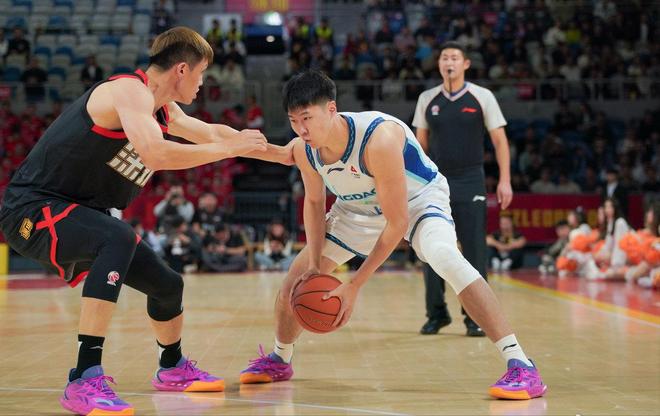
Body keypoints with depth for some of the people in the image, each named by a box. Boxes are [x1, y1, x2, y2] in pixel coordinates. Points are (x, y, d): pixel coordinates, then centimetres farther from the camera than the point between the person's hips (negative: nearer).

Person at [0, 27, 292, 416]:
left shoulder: (164, 111, 10)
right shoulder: (129, 90, -20)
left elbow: (212, 132, 27)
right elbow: (155, 153, -36)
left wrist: (282, 154, 33)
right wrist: (230, 149, -24)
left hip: (79, 215, 10)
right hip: (32, 208, -10)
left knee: (167, 284, 15)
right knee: (118, 238, -38)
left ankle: (173, 368, 45)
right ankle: (85, 380, -37)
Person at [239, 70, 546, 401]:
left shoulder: (379, 138, -39)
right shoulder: (303, 149, -19)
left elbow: (397, 223, -32)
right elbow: (314, 202, 3)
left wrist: (353, 286, -30)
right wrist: (314, 264, -10)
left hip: (417, 199, -6)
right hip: (359, 208, 7)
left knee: (445, 258, -36)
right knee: (297, 280, 4)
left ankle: (521, 367, -35)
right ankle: (279, 360, 34)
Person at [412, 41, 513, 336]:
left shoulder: (482, 97, -1)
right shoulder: (427, 99, 7)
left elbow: (499, 140, 0)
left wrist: (505, 180, -7)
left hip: (470, 184, -2)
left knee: (474, 251, -3)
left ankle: (475, 317, 5)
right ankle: (436, 314, 13)